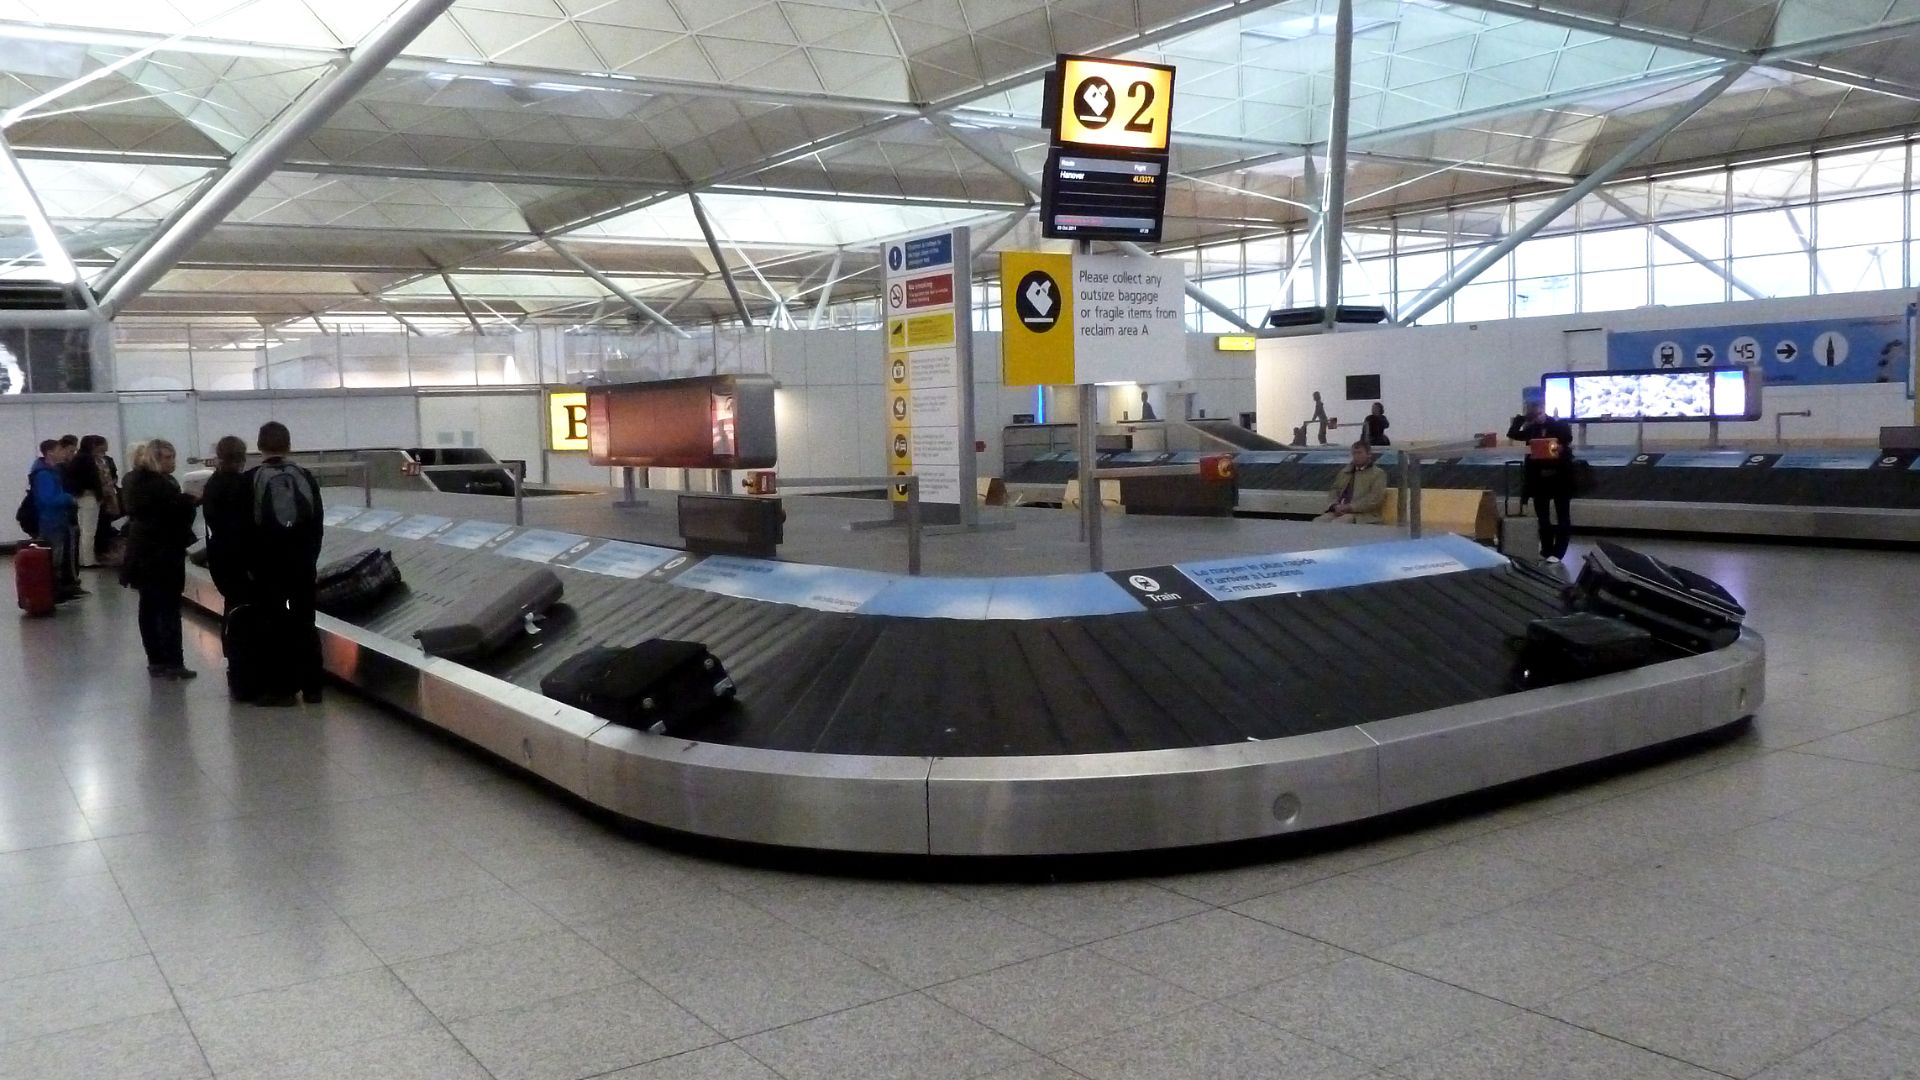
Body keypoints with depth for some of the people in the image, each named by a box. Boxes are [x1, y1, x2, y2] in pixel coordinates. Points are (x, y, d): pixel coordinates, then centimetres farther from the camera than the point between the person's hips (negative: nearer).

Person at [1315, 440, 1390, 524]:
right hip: (1339, 511, 6)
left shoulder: (1378, 474, 4)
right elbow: (1335, 490, 22)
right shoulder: (1345, 472, 23)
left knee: (1336, 524, -33)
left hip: (1362, 516, -6)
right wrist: (1336, 506, -2)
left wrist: (1350, 507, -15)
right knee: (1317, 522, -20)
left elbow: (1375, 499, -7)